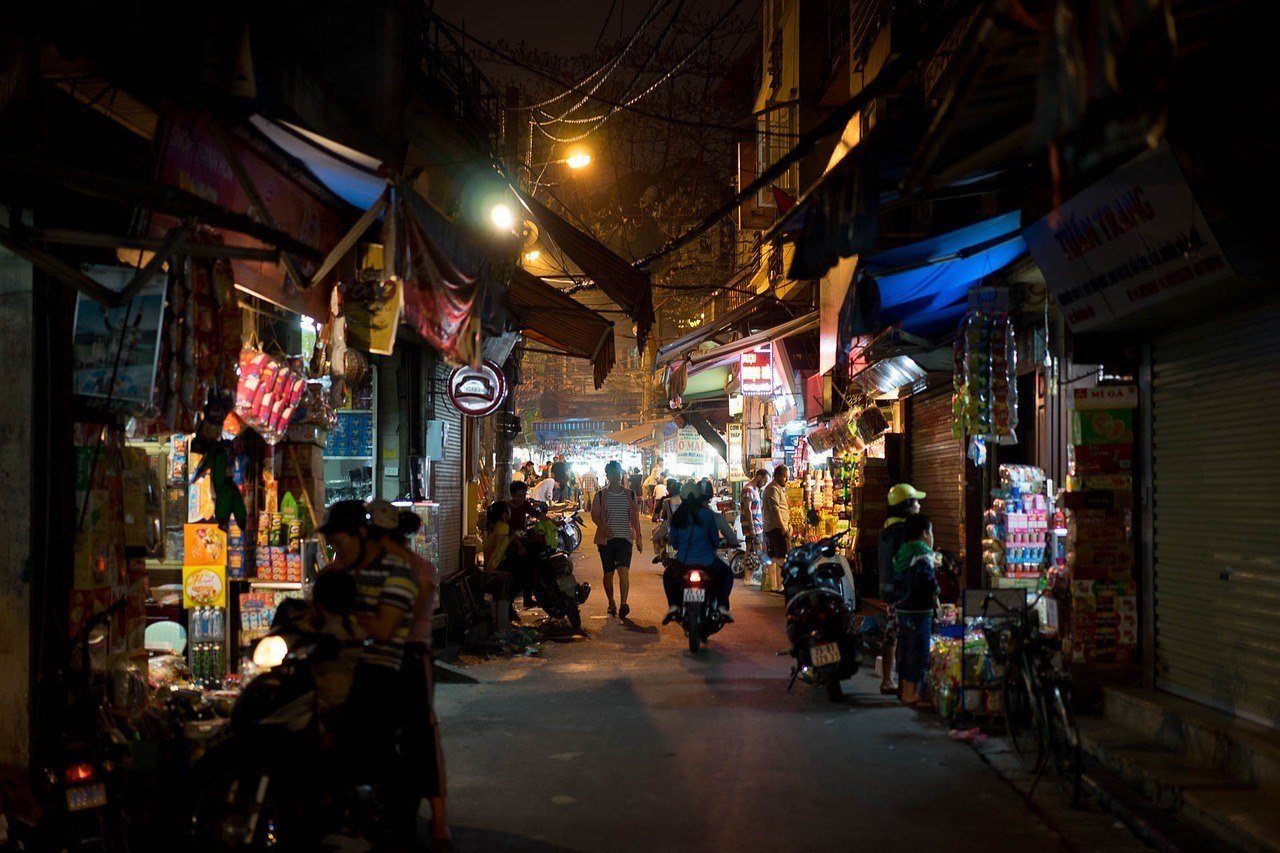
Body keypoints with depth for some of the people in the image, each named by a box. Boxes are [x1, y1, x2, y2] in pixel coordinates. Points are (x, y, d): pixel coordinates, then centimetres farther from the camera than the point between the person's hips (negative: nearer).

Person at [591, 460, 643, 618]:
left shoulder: (630, 495, 9)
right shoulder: (601, 495, 4)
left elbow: (635, 517, 13)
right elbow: (595, 515, -2)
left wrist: (638, 539, 9)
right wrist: (603, 527, -21)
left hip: (625, 538, 0)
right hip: (606, 539, 0)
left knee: (624, 571, -16)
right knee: (608, 573, 8)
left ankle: (624, 604, -23)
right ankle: (611, 604, 22)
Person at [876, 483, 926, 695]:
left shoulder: (887, 528, 13)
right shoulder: (904, 530, -17)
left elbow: (879, 562, 19)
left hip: (887, 589, 10)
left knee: (891, 636, 14)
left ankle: (886, 681, 19)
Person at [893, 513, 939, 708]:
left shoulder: (902, 552, 13)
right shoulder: (923, 554, -14)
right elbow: (927, 583, -25)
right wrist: (935, 590, -6)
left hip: (902, 609, 9)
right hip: (919, 611, -9)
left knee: (905, 649, 14)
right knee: (918, 652, -3)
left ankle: (906, 689, 22)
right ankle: (912, 693, -2)